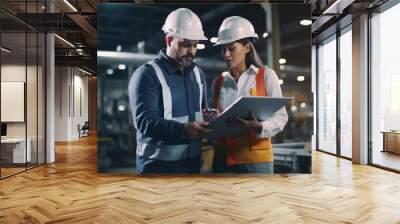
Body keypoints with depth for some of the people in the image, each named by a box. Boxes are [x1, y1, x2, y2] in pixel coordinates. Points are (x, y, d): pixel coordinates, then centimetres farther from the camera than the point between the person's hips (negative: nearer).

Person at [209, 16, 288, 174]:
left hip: (256, 159, -3)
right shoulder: (218, 82, 9)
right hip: (223, 159, 3)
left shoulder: (266, 75, -2)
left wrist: (259, 127, -23)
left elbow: (280, 117, -5)